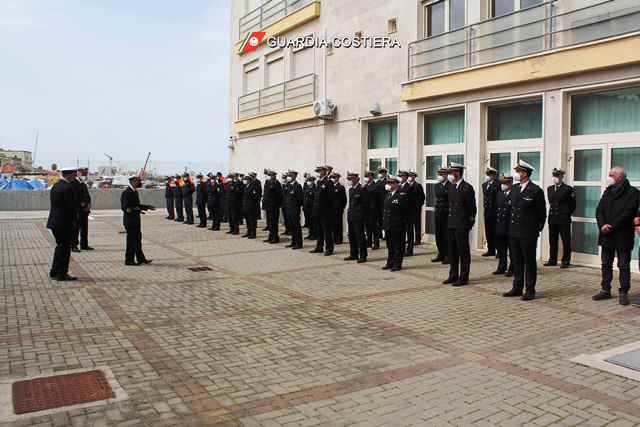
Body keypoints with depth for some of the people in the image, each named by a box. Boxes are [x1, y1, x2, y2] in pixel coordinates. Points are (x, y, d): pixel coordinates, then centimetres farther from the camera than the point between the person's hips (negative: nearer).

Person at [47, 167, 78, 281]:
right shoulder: (67, 187, -18)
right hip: (65, 223, -9)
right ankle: (62, 274, 6)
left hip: (54, 222, 9)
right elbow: (71, 206, -19)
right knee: (65, 248, 0)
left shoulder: (55, 186, 11)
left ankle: (54, 272, 26)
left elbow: (54, 205, 13)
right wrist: (74, 220, -4)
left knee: (60, 246, 20)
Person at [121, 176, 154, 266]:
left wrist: (147, 207, 21)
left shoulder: (135, 191, 13)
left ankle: (141, 258, 25)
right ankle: (129, 260, 7)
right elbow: (125, 207, -23)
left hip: (136, 220, 10)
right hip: (130, 220, -10)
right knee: (131, 240, -2)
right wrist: (136, 210, -33)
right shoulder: (126, 193, -17)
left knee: (138, 239, 16)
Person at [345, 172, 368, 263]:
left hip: (358, 217, -8)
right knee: (351, 236, 13)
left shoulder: (362, 189, -10)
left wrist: (363, 216, -11)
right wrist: (349, 212, 13)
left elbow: (365, 204, -10)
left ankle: (363, 256, 3)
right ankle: (353, 255, 23)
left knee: (360, 237, -4)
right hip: (350, 216, 8)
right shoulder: (350, 189, 15)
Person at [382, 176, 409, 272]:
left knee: (398, 246, 1)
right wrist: (384, 219, 13)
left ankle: (397, 264, 8)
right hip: (388, 225, 8)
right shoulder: (388, 194, 14)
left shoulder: (402, 195, -12)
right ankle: (390, 263, 26)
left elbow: (405, 210, -14)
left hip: (397, 225, -8)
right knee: (390, 245, 15)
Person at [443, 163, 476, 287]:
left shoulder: (467, 187, -11)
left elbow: (472, 207, -8)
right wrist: (449, 220, 11)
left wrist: (470, 222, -4)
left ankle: (463, 278, 7)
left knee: (463, 251, 0)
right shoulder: (451, 187, 12)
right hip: (451, 223, 8)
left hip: (462, 225, -8)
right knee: (452, 251, 13)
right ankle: (453, 275, 23)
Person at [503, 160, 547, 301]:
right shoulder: (515, 188, 10)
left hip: (528, 233, -7)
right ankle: (517, 288, 22)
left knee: (529, 262, 3)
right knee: (517, 261, 13)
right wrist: (512, 225, 13)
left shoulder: (536, 190, -10)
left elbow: (542, 213, -5)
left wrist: (538, 229, -2)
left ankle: (530, 290, 11)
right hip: (514, 231, 7)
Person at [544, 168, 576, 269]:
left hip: (564, 219, -5)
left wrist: (567, 214, 2)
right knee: (552, 240, 9)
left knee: (566, 241, 0)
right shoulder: (550, 188, 11)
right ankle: (552, 259, 17)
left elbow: (572, 205, 0)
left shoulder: (568, 189, -5)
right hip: (552, 218, 5)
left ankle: (566, 261, 6)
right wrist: (553, 210, 10)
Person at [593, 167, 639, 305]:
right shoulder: (608, 192, 13)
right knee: (606, 265, 11)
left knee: (624, 266, 2)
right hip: (607, 235, 6)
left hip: (623, 236, -6)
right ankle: (605, 290, 20)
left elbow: (629, 213, -15)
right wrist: (602, 225, -12)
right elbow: (599, 210, 6)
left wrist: (612, 226, -19)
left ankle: (623, 293, 8)